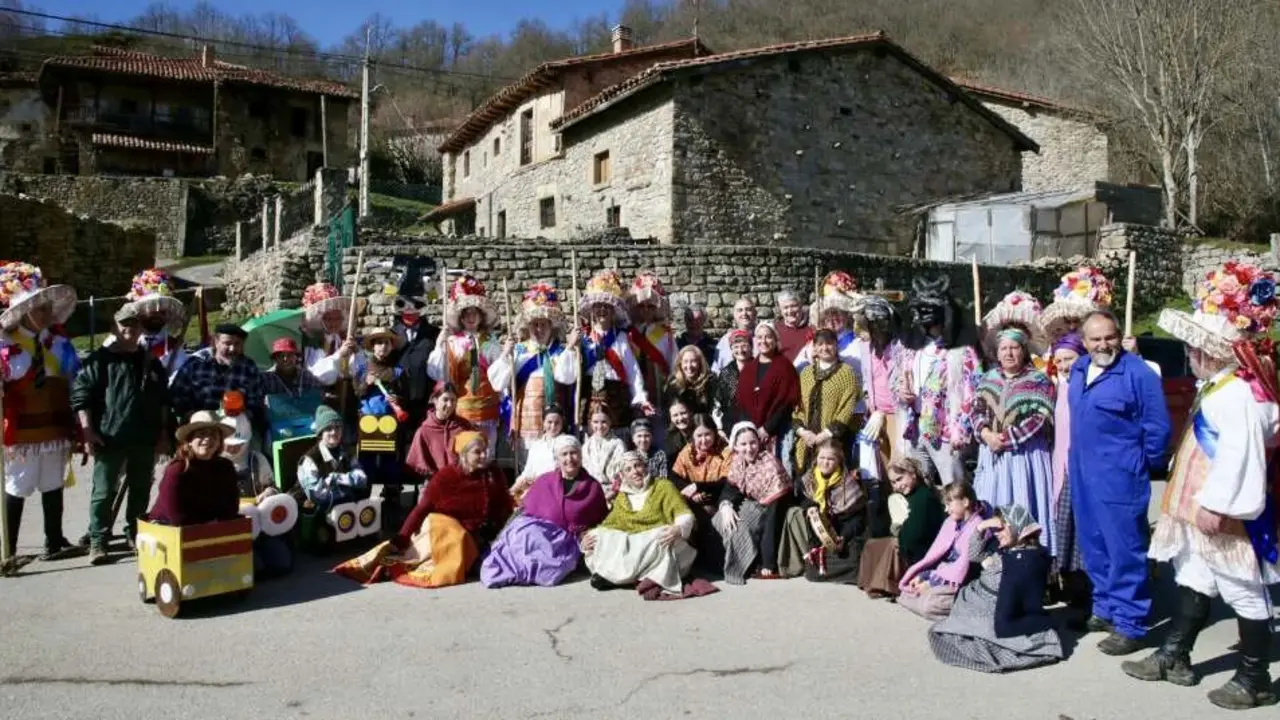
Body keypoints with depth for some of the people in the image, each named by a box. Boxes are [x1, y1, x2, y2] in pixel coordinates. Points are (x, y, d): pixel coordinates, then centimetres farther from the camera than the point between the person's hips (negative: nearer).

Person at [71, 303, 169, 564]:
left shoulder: (151, 362, 13)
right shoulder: (100, 359, -2)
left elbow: (163, 401, 17)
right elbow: (80, 395, -6)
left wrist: (163, 433, 12)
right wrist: (87, 431, -13)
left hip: (145, 439, 4)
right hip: (109, 438, -4)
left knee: (141, 491, 12)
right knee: (104, 492, -2)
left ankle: (136, 535, 24)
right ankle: (98, 542, 4)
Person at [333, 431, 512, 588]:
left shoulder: (494, 475, -1)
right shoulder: (445, 477, -10)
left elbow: (505, 508, 6)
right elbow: (422, 509, -11)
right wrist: (400, 540, -19)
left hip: (472, 538, 2)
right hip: (441, 527, -2)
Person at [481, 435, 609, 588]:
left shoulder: (593, 487, 10)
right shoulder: (544, 482, 11)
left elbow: (602, 523, 16)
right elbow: (526, 511, 13)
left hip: (569, 543, 0)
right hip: (539, 534, 0)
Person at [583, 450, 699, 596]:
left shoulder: (663, 486, 4)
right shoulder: (621, 497, 17)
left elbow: (684, 514, -6)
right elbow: (609, 524, 8)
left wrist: (679, 529, -29)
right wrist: (587, 537, -12)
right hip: (630, 545, 4)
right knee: (598, 537, -16)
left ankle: (615, 575, -28)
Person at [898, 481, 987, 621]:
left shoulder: (977, 527, -16)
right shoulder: (950, 522, 9)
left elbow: (964, 563, -20)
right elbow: (936, 550, 7)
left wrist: (931, 583, -19)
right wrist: (920, 575, -6)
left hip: (959, 581, -8)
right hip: (942, 572, 8)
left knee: (928, 605, -27)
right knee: (905, 592, -4)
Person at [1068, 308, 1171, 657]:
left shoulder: (1138, 373, -14)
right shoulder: (1078, 369, 8)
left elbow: (1158, 427, -11)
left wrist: (1145, 464, -2)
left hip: (1119, 478, -7)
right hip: (1082, 475, 8)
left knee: (1124, 551, -1)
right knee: (1093, 547, 17)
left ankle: (1130, 624, 8)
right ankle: (1105, 608, 32)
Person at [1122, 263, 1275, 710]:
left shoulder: (1239, 395, -22)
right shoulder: (1217, 387, 11)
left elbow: (1239, 456, -27)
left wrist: (1215, 503, -24)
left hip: (1227, 517, -10)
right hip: (1202, 510, 10)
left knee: (1245, 594, 3)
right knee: (1193, 582, 18)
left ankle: (1254, 680, 17)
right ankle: (1174, 657, 29)